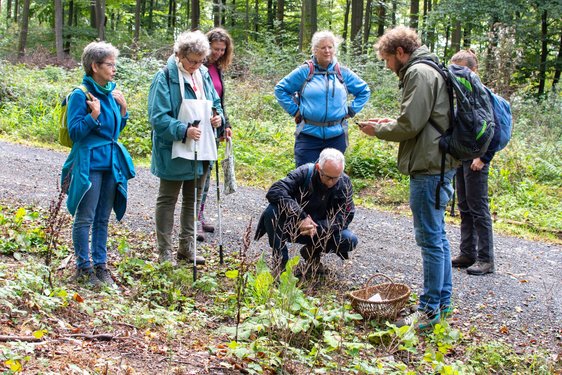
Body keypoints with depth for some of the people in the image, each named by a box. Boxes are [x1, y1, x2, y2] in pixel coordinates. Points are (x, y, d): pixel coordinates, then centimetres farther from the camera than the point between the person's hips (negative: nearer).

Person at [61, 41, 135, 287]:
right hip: (89, 164, -7)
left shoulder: (111, 93, 9)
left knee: (103, 218, 13)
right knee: (84, 218, 2)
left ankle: (100, 264, 22)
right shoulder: (81, 95, -12)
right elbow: (74, 132, -13)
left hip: (111, 163, 7)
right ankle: (83, 267, 12)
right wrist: (94, 115, -23)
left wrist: (123, 109, 3)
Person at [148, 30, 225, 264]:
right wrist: (183, 131, -30)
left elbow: (215, 102, 20)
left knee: (193, 200, 16)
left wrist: (218, 117, -2)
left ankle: (187, 249, 28)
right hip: (173, 151, -7)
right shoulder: (165, 78, -15)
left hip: (201, 150, 7)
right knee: (167, 200, 4)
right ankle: (164, 253, 11)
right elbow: (158, 117, -19)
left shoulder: (204, 75, 7)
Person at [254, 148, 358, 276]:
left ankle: (313, 252, 4)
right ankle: (281, 263, -15)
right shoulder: (304, 173, -19)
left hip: (322, 231, 2)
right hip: (294, 226, -2)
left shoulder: (344, 183, -11)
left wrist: (318, 228, -32)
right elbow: (274, 191, -33)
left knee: (350, 240, -26)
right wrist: (301, 217, -41)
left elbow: (344, 217, -15)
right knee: (272, 211, -32)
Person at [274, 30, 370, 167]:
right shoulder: (304, 71, 0)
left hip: (336, 135, 2)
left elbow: (364, 91, 19)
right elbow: (280, 89, 6)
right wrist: (294, 110, -1)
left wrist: (351, 111, 8)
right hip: (309, 134, -2)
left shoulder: (344, 73, 7)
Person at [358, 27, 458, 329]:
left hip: (428, 169, -11)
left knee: (430, 238, -5)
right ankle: (443, 300, 26)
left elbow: (410, 125, -19)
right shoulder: (430, 70, 18)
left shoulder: (419, 73, -14)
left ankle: (429, 309, 2)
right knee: (437, 236, 16)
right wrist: (390, 123, 12)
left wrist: (378, 130, -3)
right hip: (438, 165, 11)